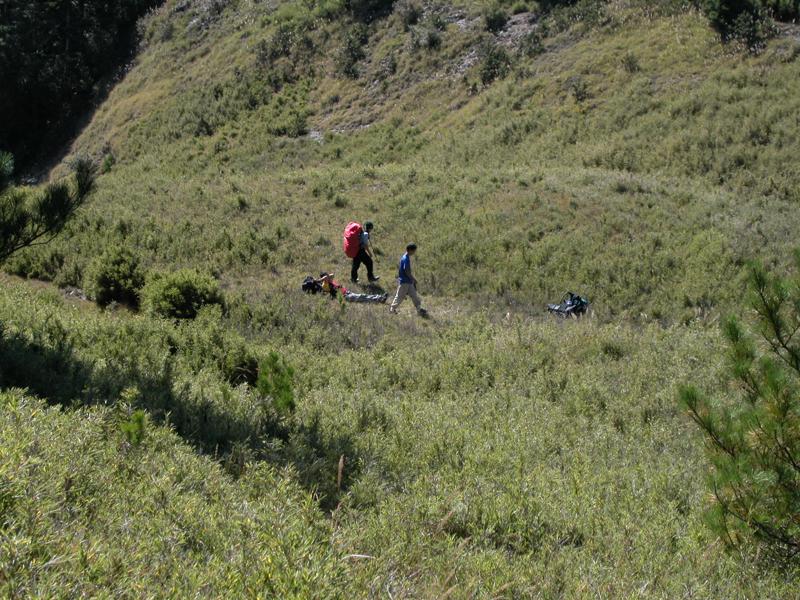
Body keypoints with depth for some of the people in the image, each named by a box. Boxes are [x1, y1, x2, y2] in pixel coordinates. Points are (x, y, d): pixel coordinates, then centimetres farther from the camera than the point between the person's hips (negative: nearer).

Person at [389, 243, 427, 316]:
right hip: (404, 282, -10)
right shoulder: (406, 259, -22)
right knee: (400, 296, 2)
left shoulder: (407, 258, 8)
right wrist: (414, 279, -14)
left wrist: (413, 279, 17)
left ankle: (419, 309, 13)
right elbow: (407, 271, -23)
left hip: (408, 282, 10)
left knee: (414, 295, 10)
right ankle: (392, 309, 15)